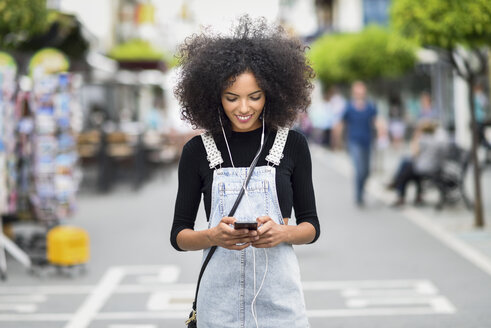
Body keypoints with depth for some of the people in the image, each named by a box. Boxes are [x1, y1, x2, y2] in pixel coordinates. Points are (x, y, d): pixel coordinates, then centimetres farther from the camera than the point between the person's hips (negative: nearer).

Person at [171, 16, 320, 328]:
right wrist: (213, 236, -16)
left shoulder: (292, 144, 1)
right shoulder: (198, 151, 1)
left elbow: (311, 226, 7)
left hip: (279, 296, 0)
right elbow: (179, 235, 4)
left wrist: (282, 233, -14)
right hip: (220, 298, 0)